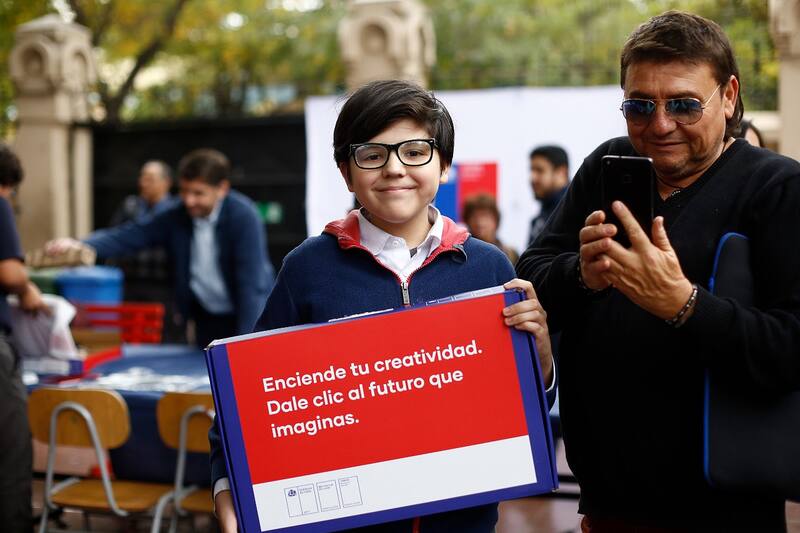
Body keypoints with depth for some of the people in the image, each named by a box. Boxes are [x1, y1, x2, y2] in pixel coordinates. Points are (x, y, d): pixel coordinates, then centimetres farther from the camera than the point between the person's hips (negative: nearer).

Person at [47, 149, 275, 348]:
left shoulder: (244, 217, -20)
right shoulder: (177, 216, -5)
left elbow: (251, 283, -23)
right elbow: (130, 236, -13)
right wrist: (79, 245, -31)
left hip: (249, 316, -5)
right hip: (207, 318, 5)